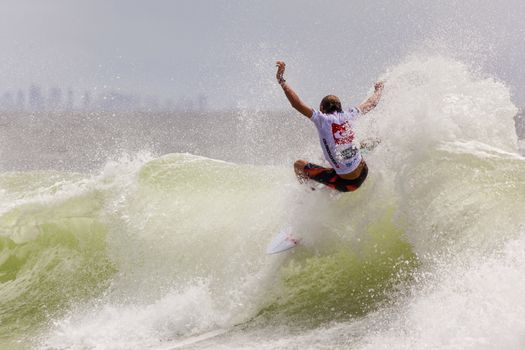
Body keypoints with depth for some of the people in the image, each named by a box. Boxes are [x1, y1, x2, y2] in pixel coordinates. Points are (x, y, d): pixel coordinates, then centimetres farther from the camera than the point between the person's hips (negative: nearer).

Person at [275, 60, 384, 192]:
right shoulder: (348, 116, -3)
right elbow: (372, 103, 14)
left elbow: (296, 103, -24)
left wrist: (281, 80, -18)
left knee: (299, 165, 13)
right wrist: (379, 89, 35)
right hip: (363, 174, 5)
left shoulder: (323, 119, -16)